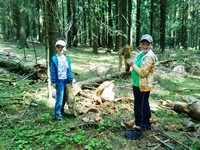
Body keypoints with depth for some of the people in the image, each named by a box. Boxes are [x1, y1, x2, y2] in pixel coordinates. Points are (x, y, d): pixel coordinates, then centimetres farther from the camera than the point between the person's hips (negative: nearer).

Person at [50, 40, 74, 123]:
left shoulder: (67, 59, 8)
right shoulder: (54, 59, -6)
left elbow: (69, 70, 11)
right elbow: (52, 71, -6)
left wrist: (71, 80, 9)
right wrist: (53, 82, -8)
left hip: (66, 80, 5)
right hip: (59, 81, -5)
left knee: (64, 97, 13)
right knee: (59, 98, -5)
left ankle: (61, 111, 29)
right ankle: (58, 114, 4)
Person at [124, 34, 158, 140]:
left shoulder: (149, 56, -21)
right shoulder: (141, 53, 9)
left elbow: (142, 73, -25)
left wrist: (132, 65, -18)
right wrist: (131, 63, 0)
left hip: (142, 86, -10)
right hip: (139, 84, 10)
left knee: (139, 107, -5)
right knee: (144, 104, 22)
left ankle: (138, 130, 4)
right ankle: (146, 123, 39)